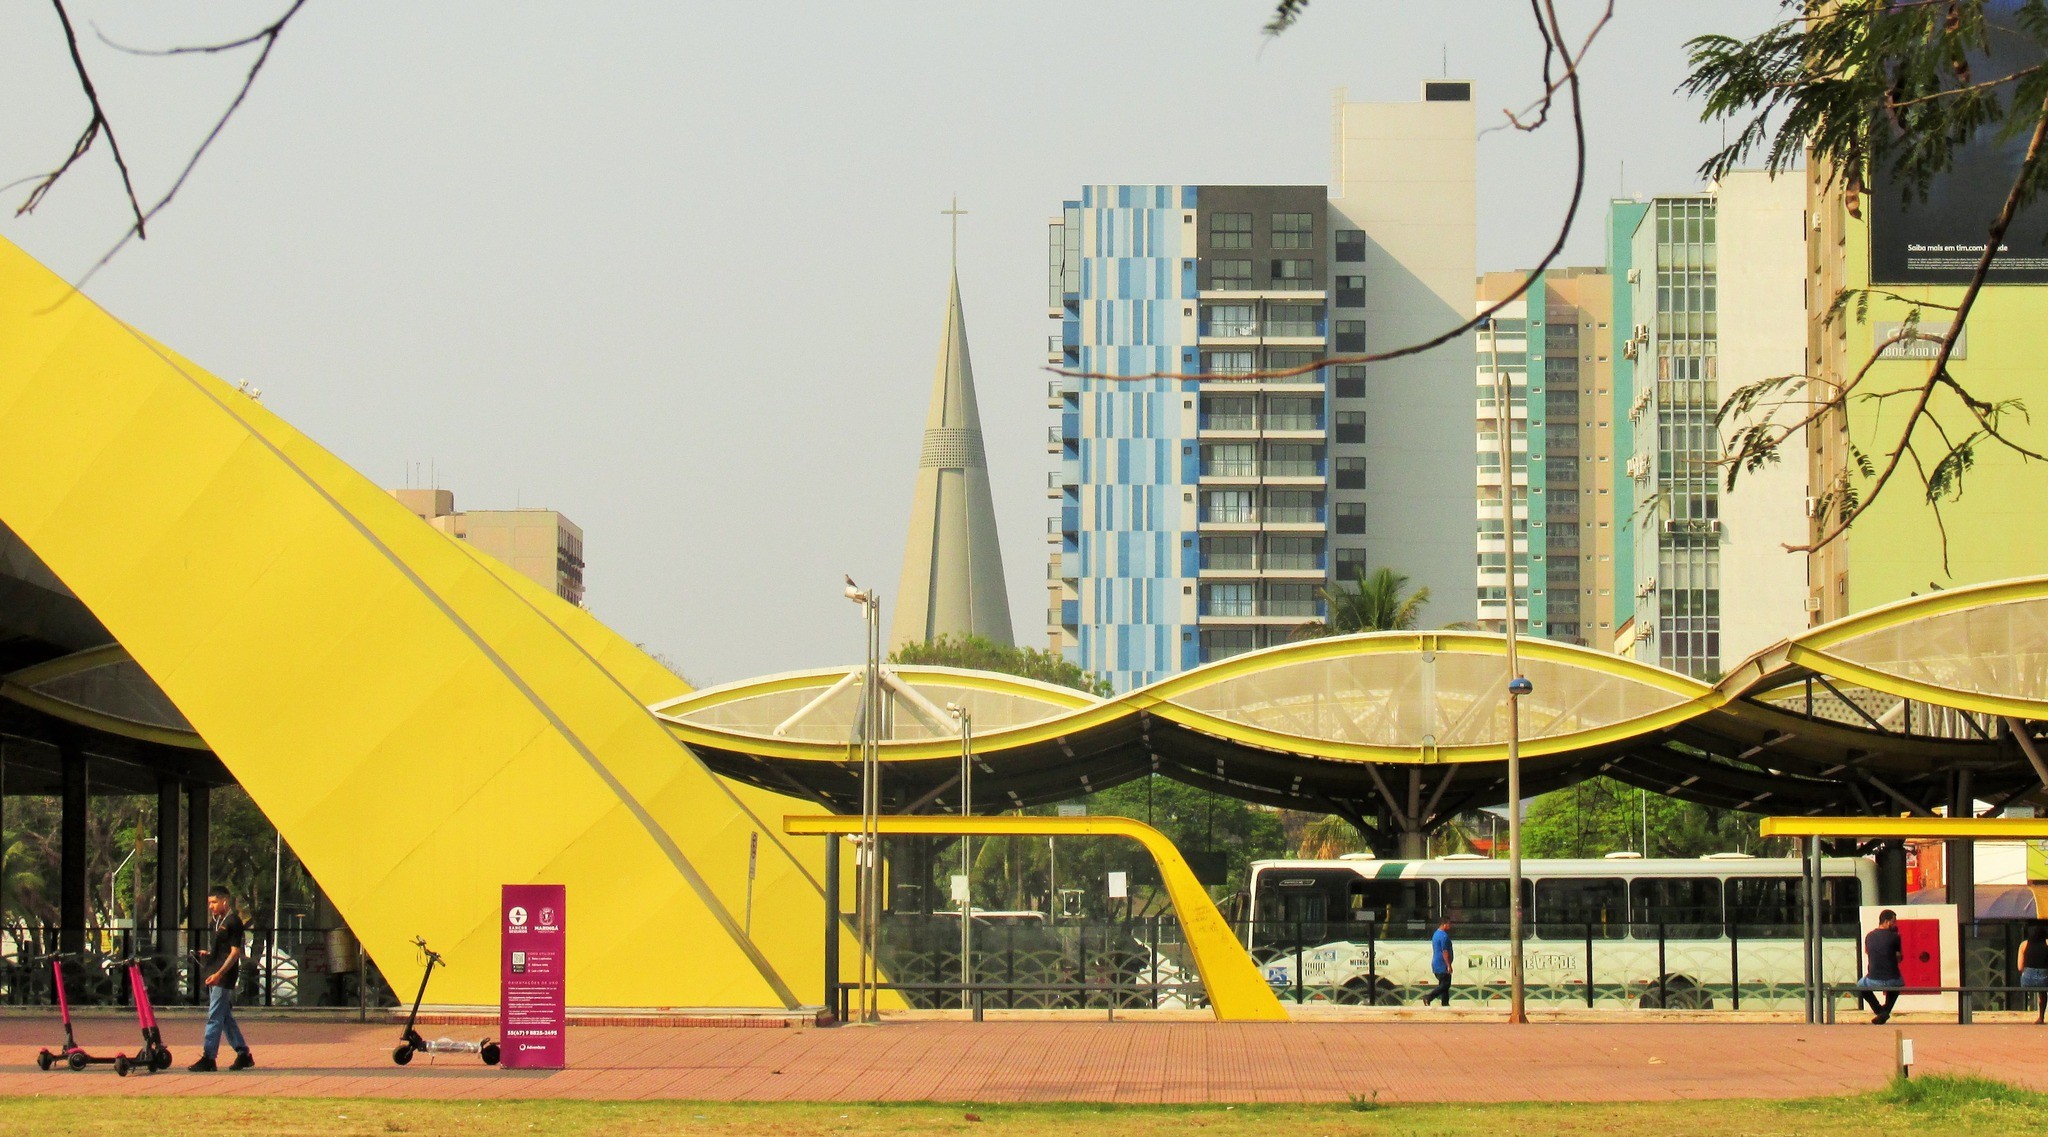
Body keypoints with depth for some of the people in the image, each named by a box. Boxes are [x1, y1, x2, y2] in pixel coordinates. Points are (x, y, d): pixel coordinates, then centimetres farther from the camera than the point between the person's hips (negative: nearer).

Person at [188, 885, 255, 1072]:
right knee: (226, 1018, 12)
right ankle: (243, 1054, 18)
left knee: (215, 1017, -10)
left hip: (224, 977, -10)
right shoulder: (217, 921, 17)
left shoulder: (233, 922, -11)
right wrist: (207, 954, 8)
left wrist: (219, 974, -23)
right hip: (214, 976, 10)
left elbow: (235, 952, -16)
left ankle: (208, 1058, -10)